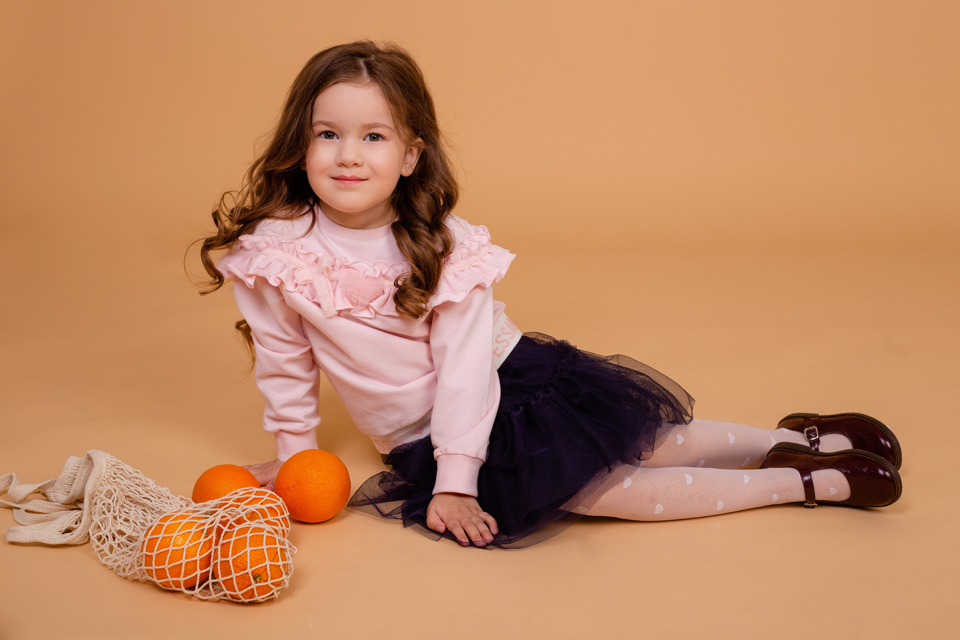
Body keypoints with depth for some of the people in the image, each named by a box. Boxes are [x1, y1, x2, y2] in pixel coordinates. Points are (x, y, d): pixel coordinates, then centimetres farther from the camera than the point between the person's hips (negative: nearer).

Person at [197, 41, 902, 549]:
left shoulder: (441, 244, -16)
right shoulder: (271, 249, -15)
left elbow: (464, 367, -18)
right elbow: (284, 360, -2)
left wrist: (454, 482, -21)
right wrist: (295, 452, 7)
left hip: (509, 376, 1)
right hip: (416, 436, -1)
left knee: (647, 440, -11)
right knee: (593, 488, -15)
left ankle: (797, 440, 13)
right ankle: (805, 482, -8)